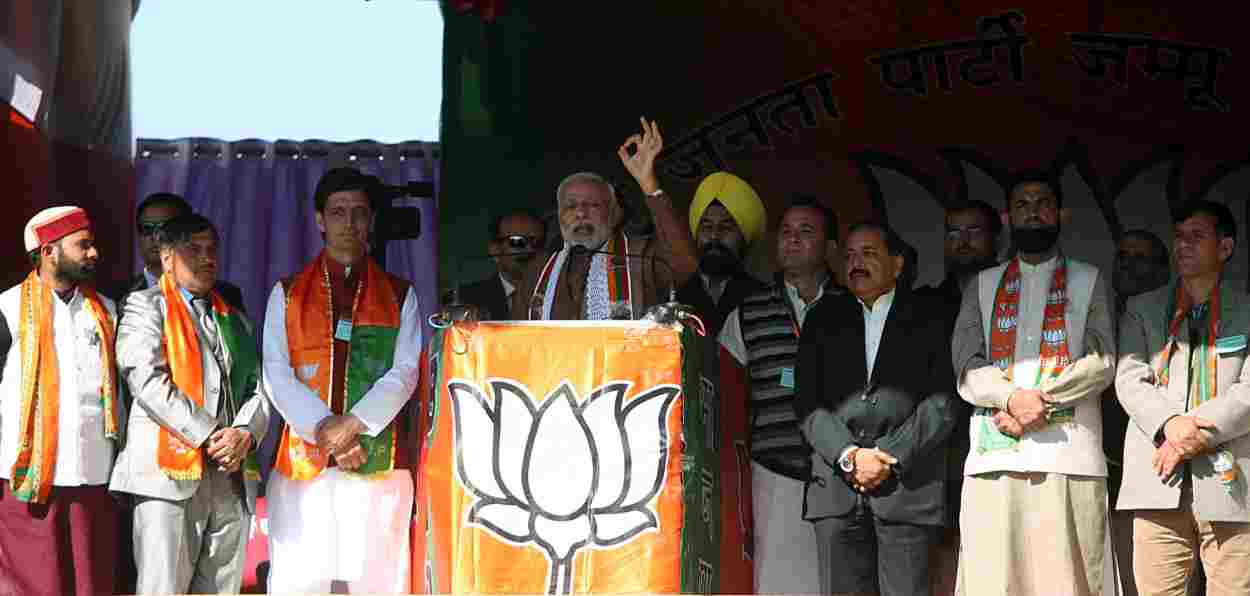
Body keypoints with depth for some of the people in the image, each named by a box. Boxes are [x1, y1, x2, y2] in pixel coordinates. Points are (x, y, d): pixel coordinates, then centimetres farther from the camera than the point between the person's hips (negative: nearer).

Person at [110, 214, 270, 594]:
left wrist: (245, 433, -6)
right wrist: (208, 436, -12)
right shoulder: (146, 305, 6)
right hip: (170, 476, -5)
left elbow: (259, 388, 16)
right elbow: (148, 380, -8)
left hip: (233, 480, 5)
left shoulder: (235, 320, 24)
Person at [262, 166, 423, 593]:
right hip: (303, 460, 0)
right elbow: (276, 375, 2)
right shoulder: (287, 294, 12)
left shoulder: (400, 295, 11)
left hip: (377, 460, 0)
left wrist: (354, 423, -13)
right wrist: (323, 428, -12)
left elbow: (405, 372, 1)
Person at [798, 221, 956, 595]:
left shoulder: (928, 319, 9)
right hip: (836, 487, 2)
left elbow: (942, 404, 0)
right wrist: (849, 456, -8)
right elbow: (808, 404, 7)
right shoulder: (824, 320, 16)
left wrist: (889, 457, -10)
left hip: (907, 484, -2)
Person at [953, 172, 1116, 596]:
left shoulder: (1089, 282, 14)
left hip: (1068, 454, -1)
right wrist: (1013, 397, -14)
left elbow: (1101, 363, 1)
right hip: (994, 455, 1)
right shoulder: (982, 286, 17)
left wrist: (1041, 401, -11)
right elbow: (967, 369, 5)